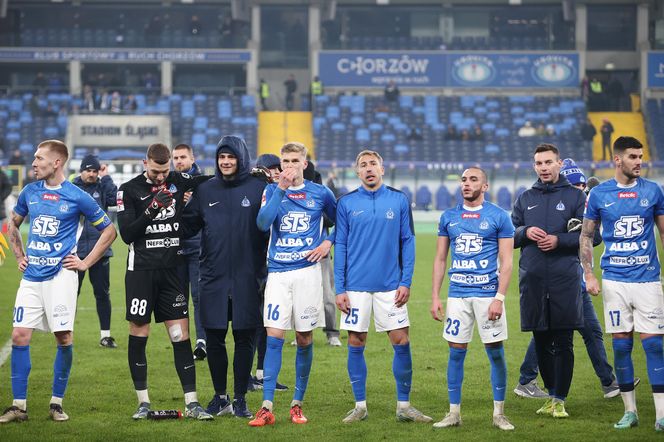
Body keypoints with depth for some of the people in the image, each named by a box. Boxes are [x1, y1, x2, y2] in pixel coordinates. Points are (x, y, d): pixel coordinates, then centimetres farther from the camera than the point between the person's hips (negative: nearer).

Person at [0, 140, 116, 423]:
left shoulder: (77, 197, -3)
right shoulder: (30, 193, 9)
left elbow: (108, 230, 5)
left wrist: (86, 262, 1)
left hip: (60, 275, -4)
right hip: (31, 276, 4)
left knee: (64, 337, -5)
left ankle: (57, 403, 7)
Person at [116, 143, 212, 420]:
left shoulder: (178, 181, 5)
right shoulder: (129, 190, -2)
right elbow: (126, 234, -8)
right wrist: (151, 210, -20)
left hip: (172, 270, 2)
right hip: (141, 270, -2)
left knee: (181, 334, -1)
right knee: (139, 333, 2)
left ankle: (191, 402, 0)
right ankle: (143, 402, 12)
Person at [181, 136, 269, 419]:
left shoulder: (258, 189, -1)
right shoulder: (205, 191, 9)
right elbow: (188, 227, 9)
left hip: (248, 277, -2)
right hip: (213, 277, 3)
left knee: (244, 338, 3)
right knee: (214, 338, 5)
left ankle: (240, 399, 11)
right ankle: (220, 397, 18)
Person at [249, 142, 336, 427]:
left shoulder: (320, 194, 5)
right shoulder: (272, 190, 4)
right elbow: (263, 223, -13)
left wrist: (328, 243, 3)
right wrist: (281, 189, -17)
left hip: (307, 271, 0)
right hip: (278, 272, 0)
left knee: (304, 339, 4)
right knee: (273, 338, -6)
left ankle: (297, 404, 15)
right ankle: (267, 408, -7)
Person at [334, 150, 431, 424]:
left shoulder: (399, 200, 4)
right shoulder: (347, 203, 3)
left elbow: (408, 242, 5)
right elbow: (340, 247, 4)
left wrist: (405, 282, -3)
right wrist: (339, 289, -2)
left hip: (390, 286, 0)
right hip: (356, 286, 0)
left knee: (401, 343, -2)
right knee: (356, 345, 3)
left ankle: (404, 406, 8)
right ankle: (360, 406, 14)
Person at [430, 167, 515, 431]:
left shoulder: (498, 217, -1)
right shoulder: (449, 217, 9)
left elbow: (506, 262, -4)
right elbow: (440, 259, 13)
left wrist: (499, 298, -12)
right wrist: (435, 297, 6)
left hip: (488, 293, -3)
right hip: (458, 294, 3)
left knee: (496, 353, 1)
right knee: (456, 352, 4)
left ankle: (499, 413, 10)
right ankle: (454, 413, 11)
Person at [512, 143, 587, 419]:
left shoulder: (575, 196, 4)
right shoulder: (525, 199, 15)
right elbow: (509, 236, 16)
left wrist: (559, 240, -13)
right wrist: (525, 232, -4)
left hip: (564, 279, -4)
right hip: (532, 279, 4)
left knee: (563, 342, -4)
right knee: (541, 341, 8)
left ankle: (560, 399, 0)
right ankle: (552, 393, 20)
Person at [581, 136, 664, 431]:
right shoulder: (599, 194, 3)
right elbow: (586, 237, 9)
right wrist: (588, 275, 0)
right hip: (614, 279, 1)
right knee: (621, 344, 3)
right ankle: (630, 411, 13)